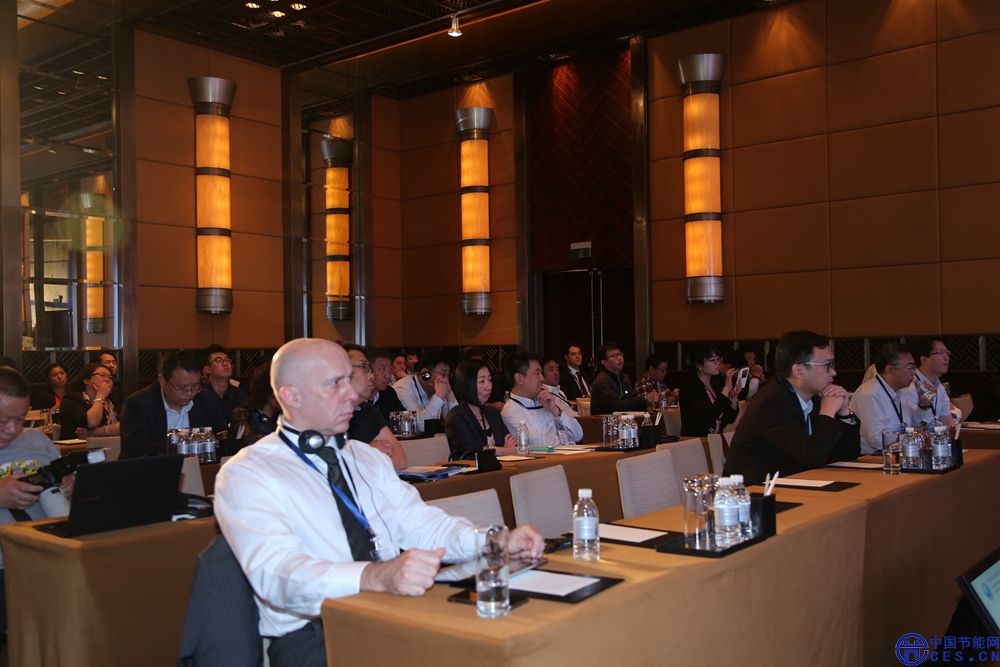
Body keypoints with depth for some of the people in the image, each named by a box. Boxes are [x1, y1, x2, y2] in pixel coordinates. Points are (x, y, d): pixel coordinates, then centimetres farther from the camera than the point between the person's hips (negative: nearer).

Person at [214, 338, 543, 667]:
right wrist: (376, 576, -37)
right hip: (312, 635, -7)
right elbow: (277, 572, -20)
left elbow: (421, 524, 12)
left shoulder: (368, 459, 19)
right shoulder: (245, 475, -5)